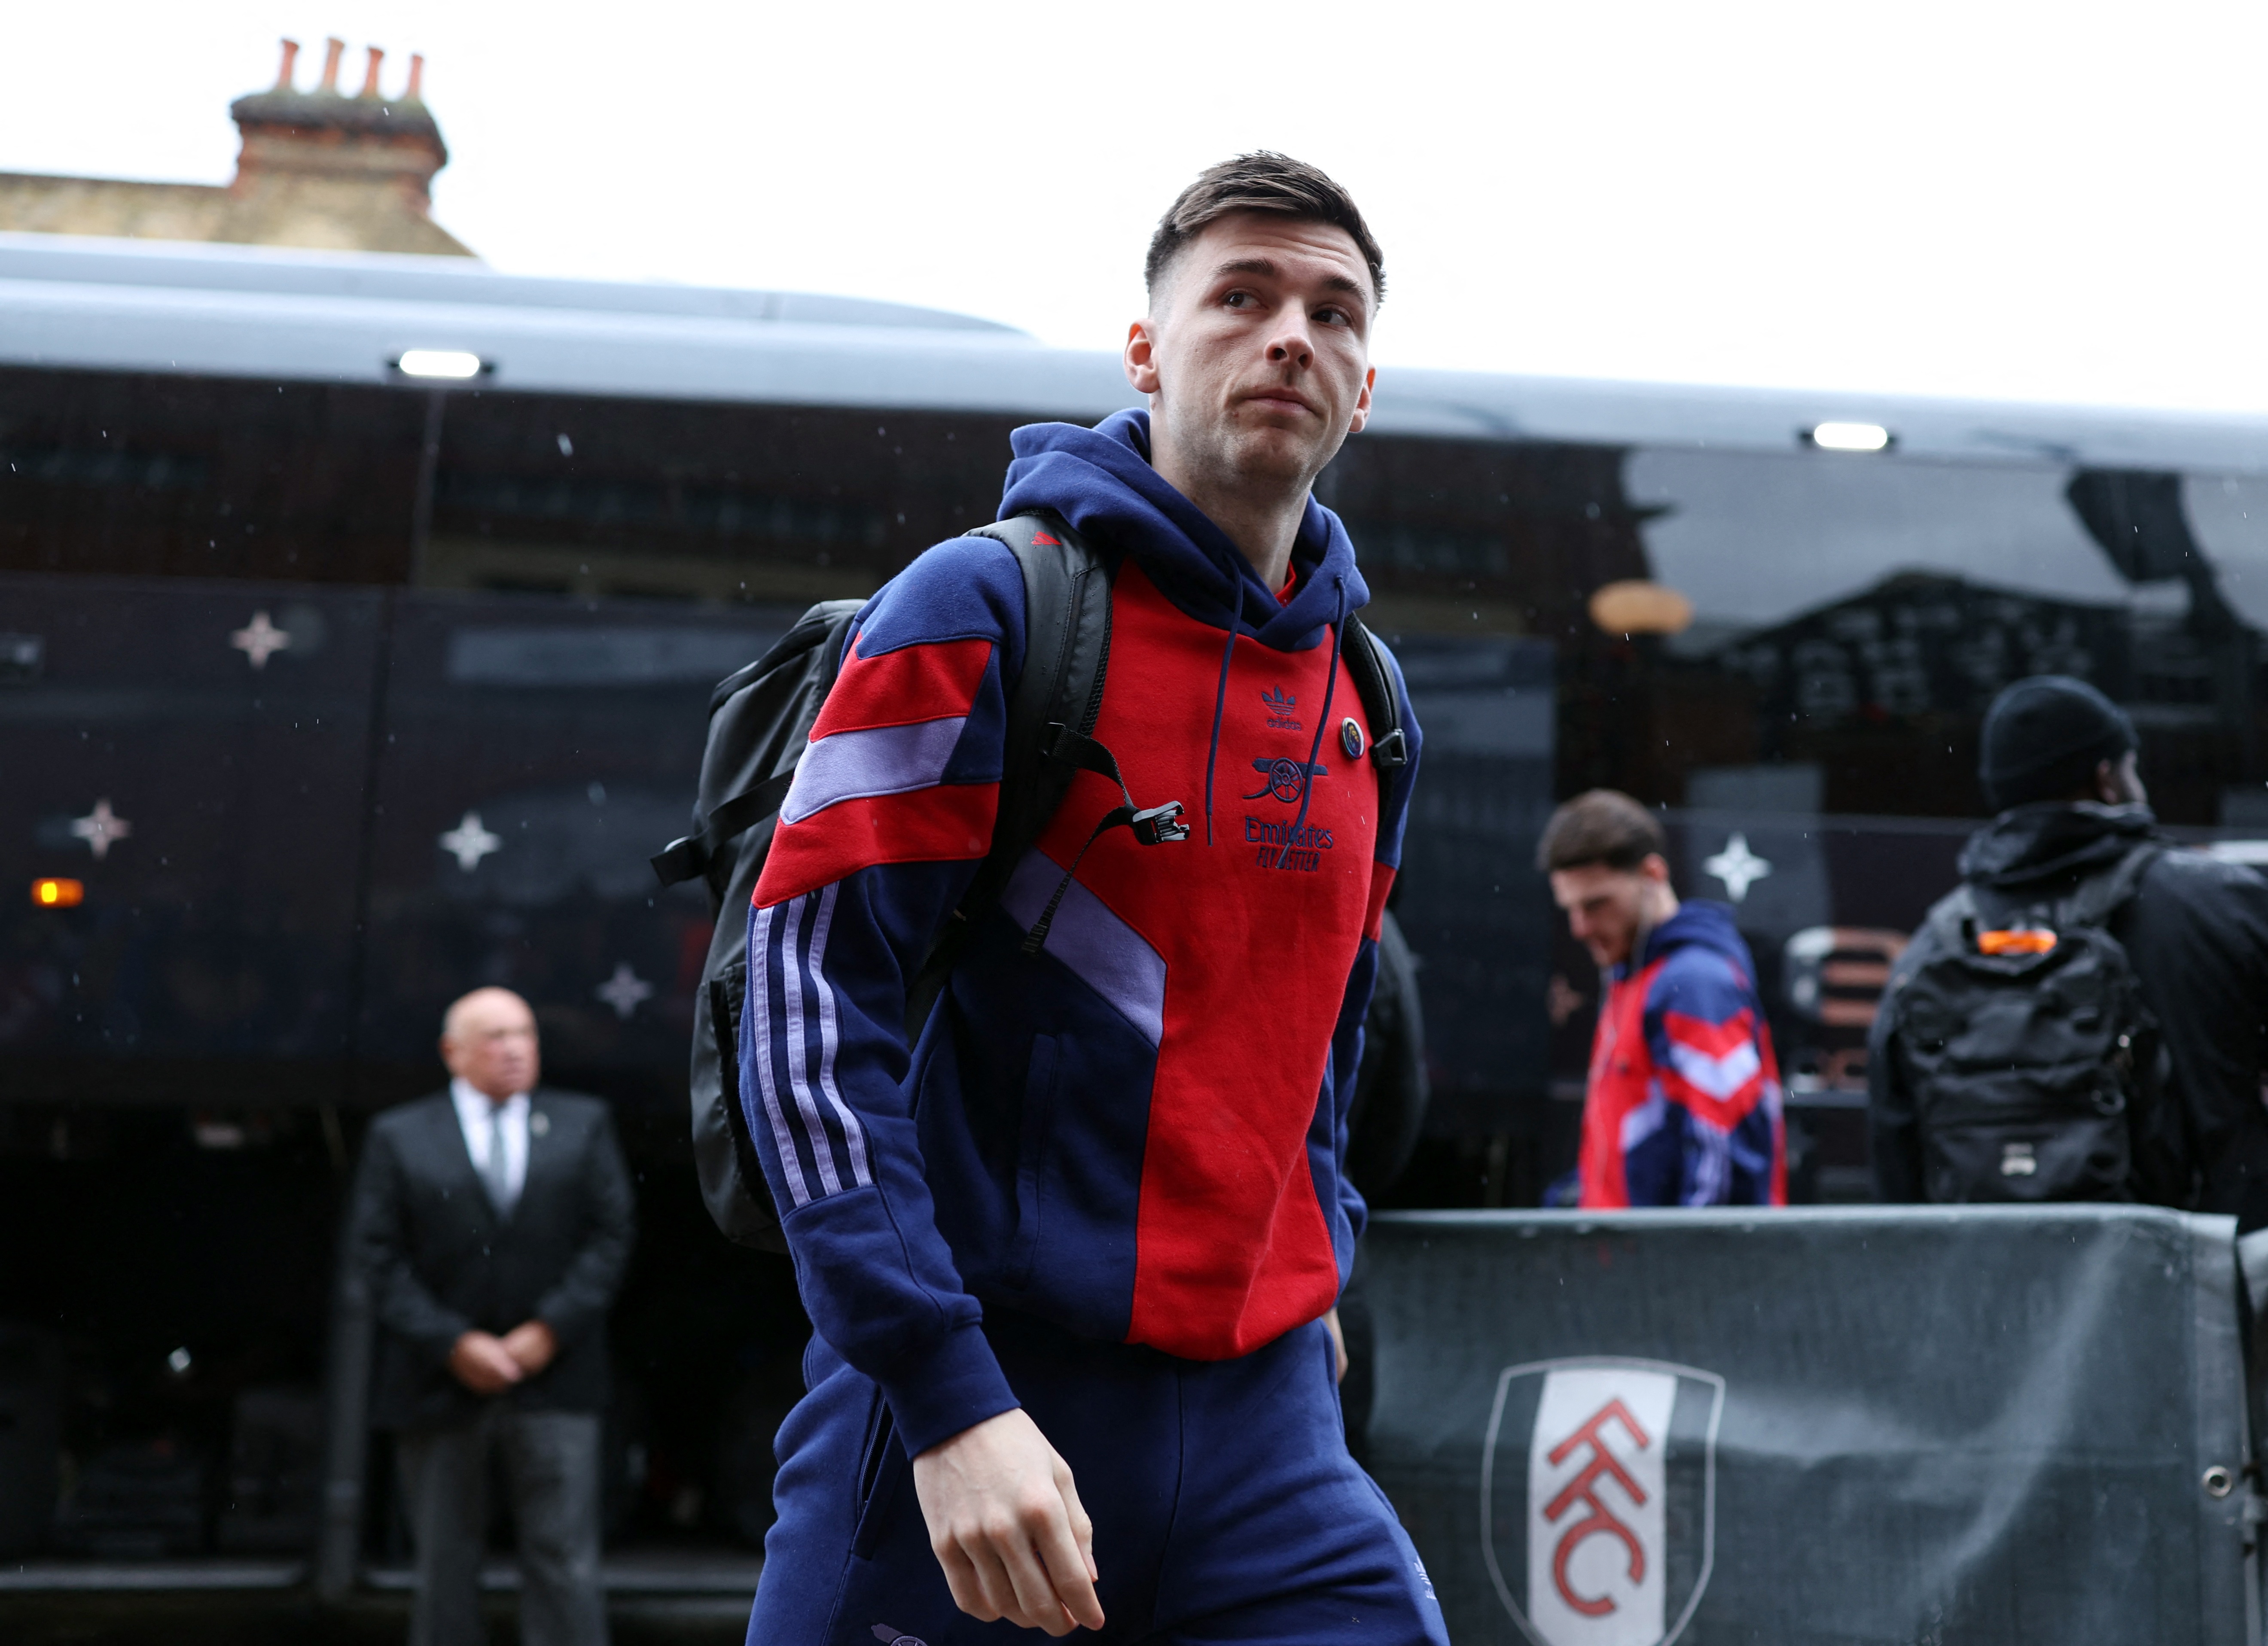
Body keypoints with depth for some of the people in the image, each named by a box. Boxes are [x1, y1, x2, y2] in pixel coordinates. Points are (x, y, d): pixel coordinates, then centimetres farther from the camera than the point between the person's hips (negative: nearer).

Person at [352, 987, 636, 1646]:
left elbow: (610, 1235, 3)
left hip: (553, 1378, 0)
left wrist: (550, 1330, -8)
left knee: (565, 1563, -4)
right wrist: (453, 1344, -12)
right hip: (440, 1386, 0)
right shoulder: (397, 1136, 6)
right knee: (444, 1568, 7)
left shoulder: (584, 1124, 9)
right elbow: (383, 1258, -1)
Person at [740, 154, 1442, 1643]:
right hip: (966, 1398, -5)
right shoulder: (982, 607, -7)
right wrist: (947, 1394, -20)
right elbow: (810, 999, -14)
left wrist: (1299, 1269, 12)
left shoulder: (1366, 698, 12)